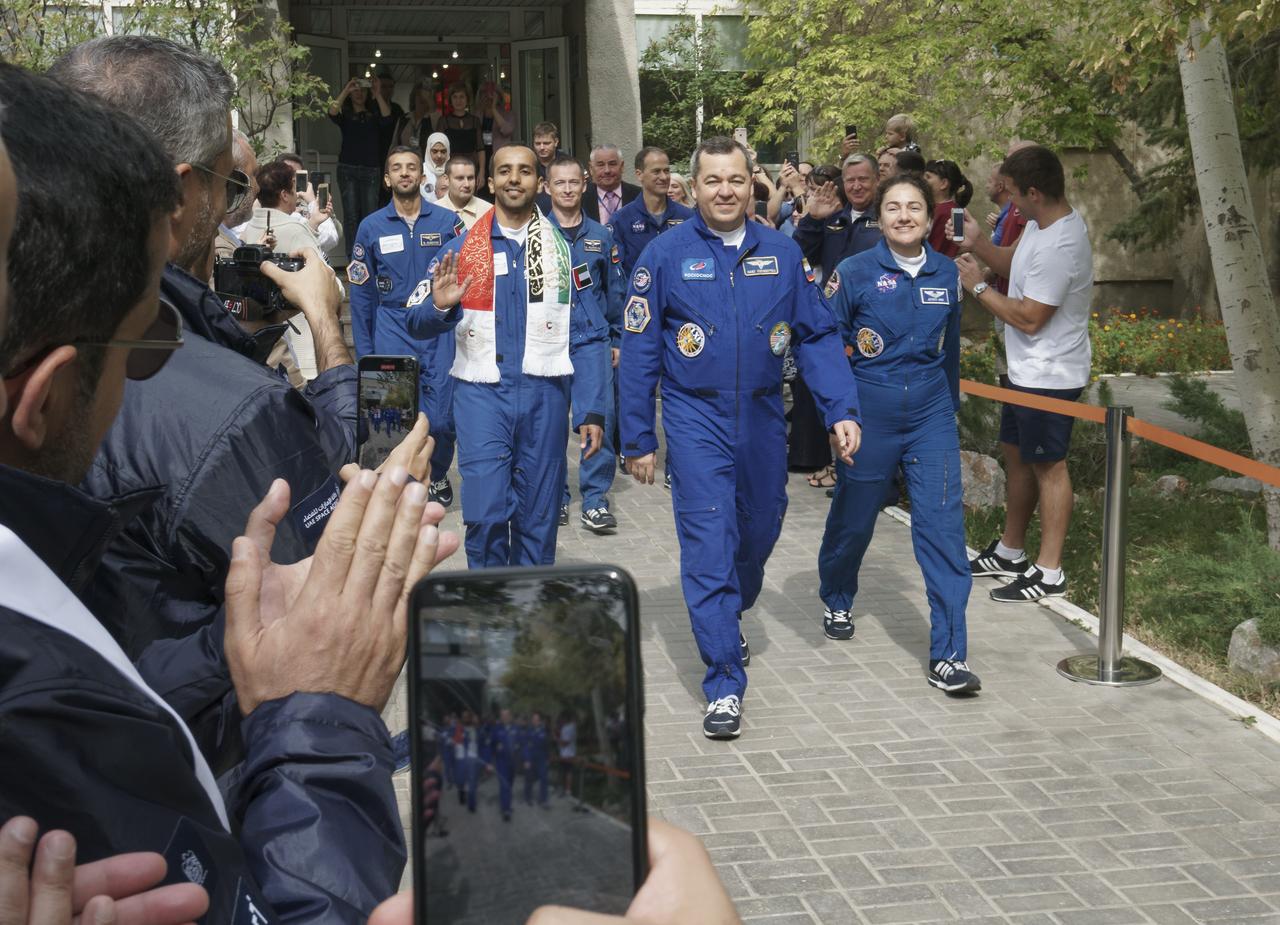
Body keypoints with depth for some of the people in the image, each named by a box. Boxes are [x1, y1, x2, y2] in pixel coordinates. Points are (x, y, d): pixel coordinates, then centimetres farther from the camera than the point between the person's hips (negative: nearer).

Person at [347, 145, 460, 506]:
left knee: (440, 419, -3)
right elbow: (361, 294, 7)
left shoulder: (447, 221, 3)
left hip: (439, 331, -1)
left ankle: (438, 475, 25)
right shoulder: (371, 227, 5)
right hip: (391, 331, 1)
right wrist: (364, 353, 5)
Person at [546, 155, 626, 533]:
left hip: (594, 339, 1)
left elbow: (615, 289, 15)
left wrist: (617, 338, 13)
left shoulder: (601, 236, 11)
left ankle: (595, 500, 2)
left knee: (601, 417, -6)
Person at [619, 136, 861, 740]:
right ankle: (723, 682, -1)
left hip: (763, 418, 4)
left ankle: (727, 623, 45)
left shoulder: (782, 253, 2)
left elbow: (819, 336, 5)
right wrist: (637, 439, -2)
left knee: (758, 533, 17)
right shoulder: (666, 255, -5)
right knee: (709, 546, -7)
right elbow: (639, 351, -2)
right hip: (696, 419, -3)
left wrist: (841, 409, -6)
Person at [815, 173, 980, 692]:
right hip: (869, 413, -2)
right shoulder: (856, 272, -7)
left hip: (931, 415, 2)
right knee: (854, 517, 15)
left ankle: (948, 655, -5)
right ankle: (837, 602, 45)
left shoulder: (947, 275, 4)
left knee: (942, 524, -7)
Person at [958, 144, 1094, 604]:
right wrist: (976, 241, 1)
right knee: (1015, 454, 20)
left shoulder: (1060, 247, -28)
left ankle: (1049, 572, 9)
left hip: (1049, 375, -10)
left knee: (1047, 465, -1)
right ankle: (1011, 551, 35)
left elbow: (1029, 319, -27)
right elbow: (1014, 263, 18)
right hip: (1027, 369, 10)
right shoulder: (1041, 224, 3)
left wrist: (978, 287, -16)